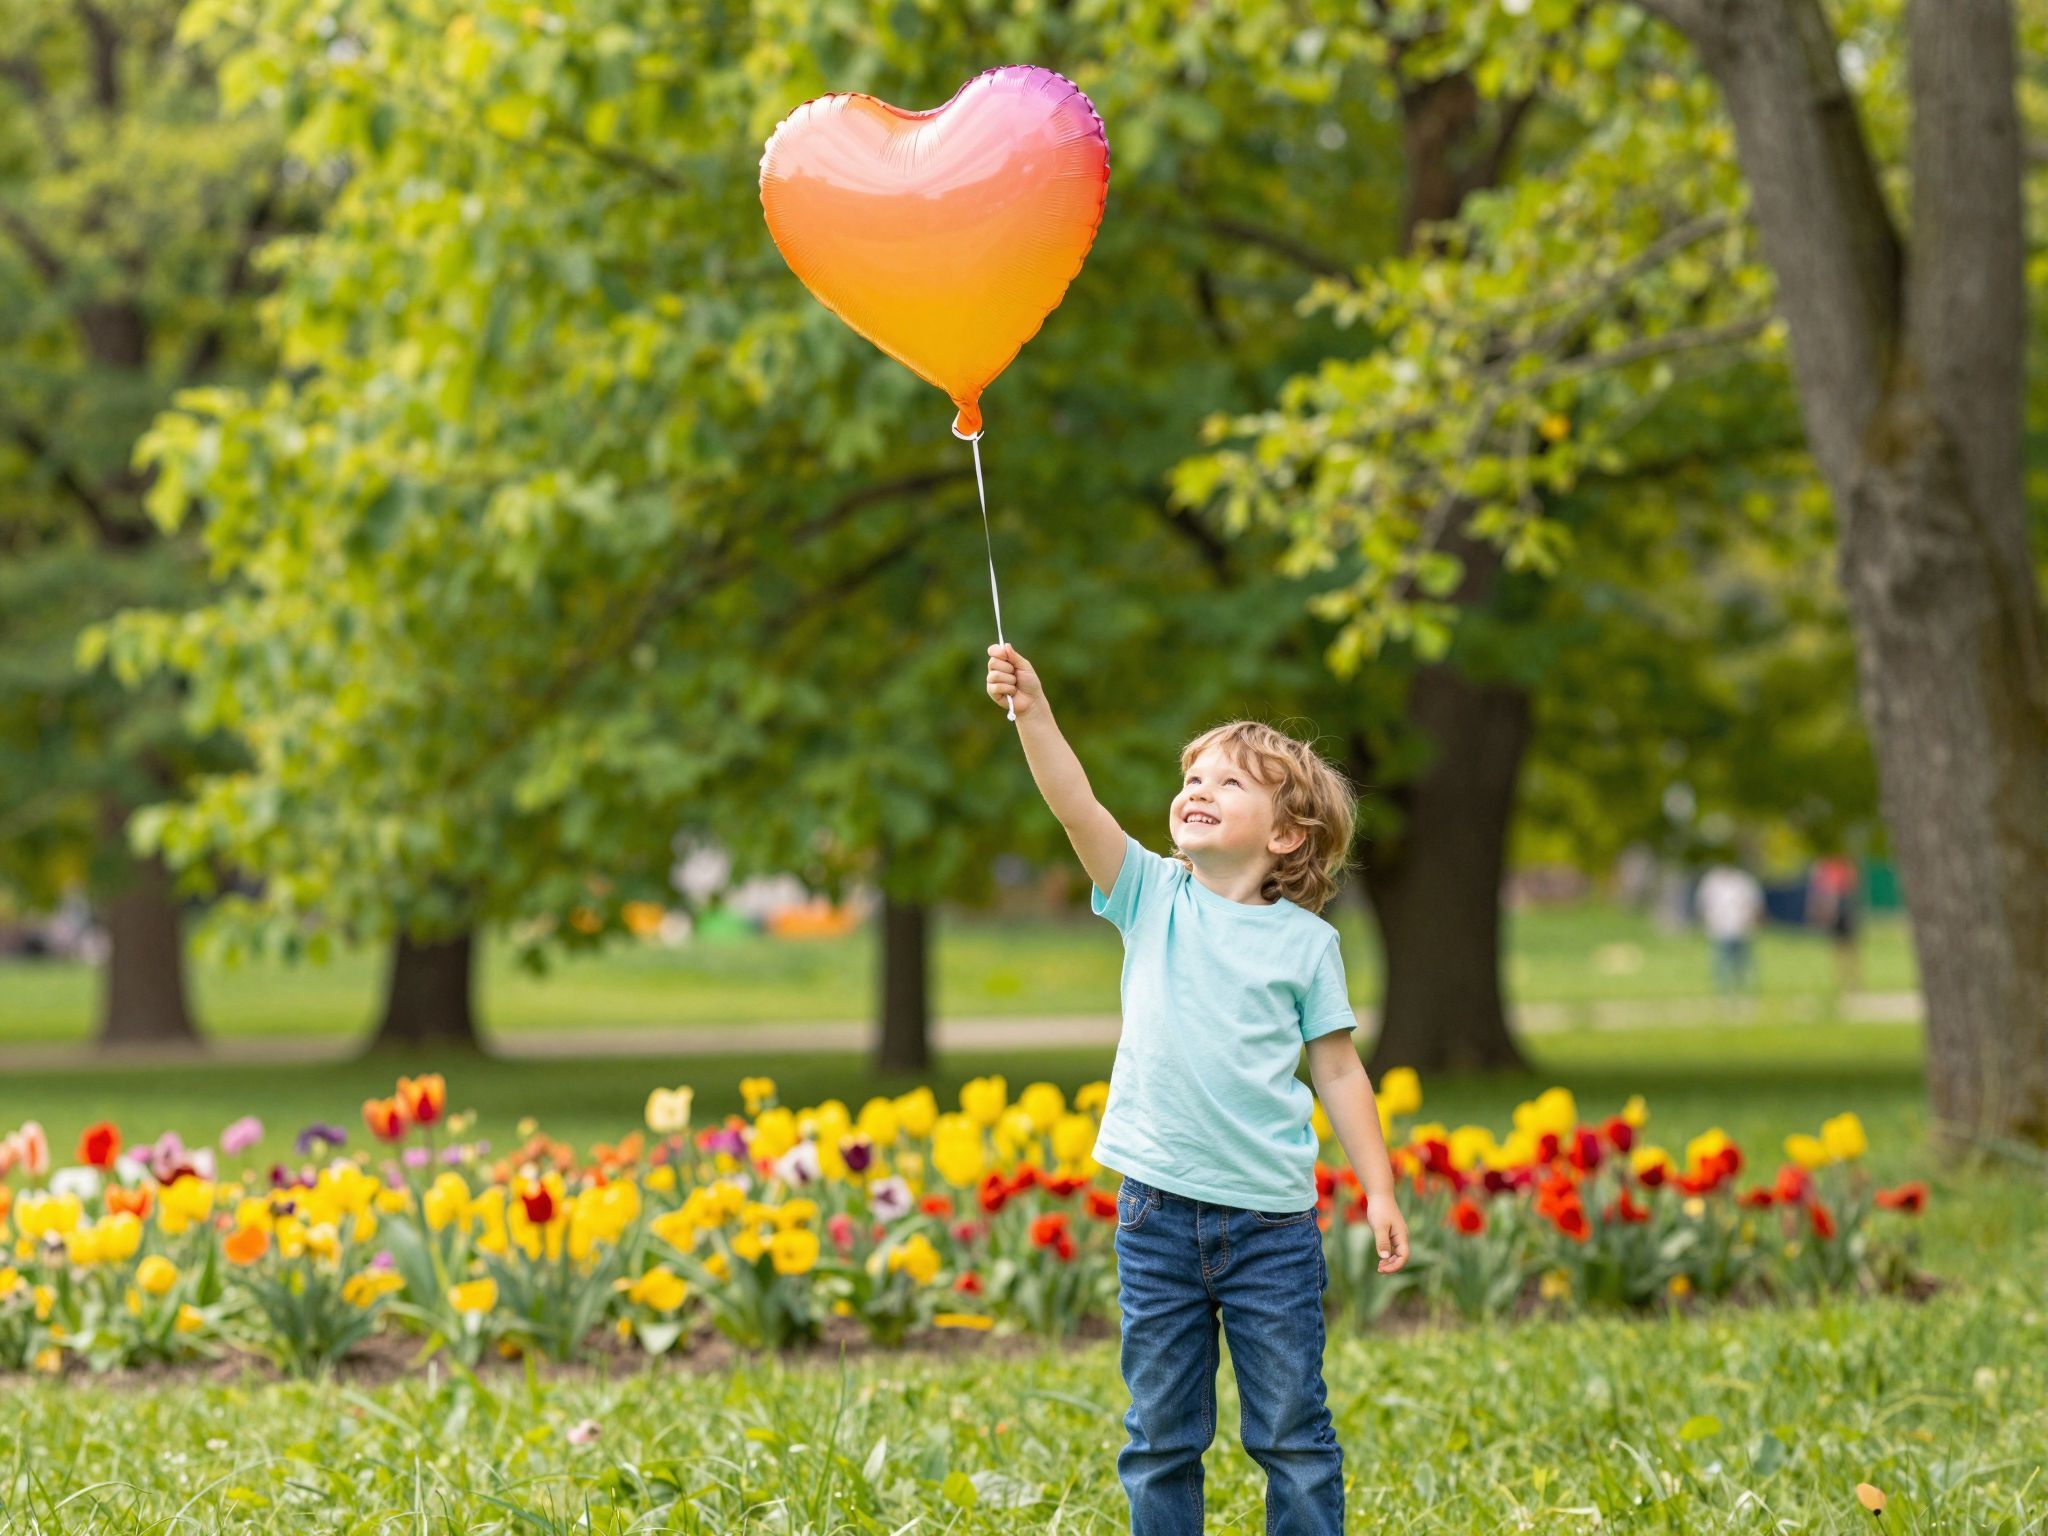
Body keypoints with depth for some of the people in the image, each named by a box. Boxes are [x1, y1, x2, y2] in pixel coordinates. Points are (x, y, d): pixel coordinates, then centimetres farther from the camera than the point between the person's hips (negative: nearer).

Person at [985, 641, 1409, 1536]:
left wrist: (1379, 1189, 2)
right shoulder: (1152, 897, 3)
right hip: (1159, 1209, 1)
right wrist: (1032, 709, -25)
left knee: (1291, 1432, 5)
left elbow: (1337, 1070, 6)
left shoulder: (1306, 942, 1)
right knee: (1160, 1435, 8)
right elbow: (1075, 807, -11)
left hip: (1271, 1220, -1)